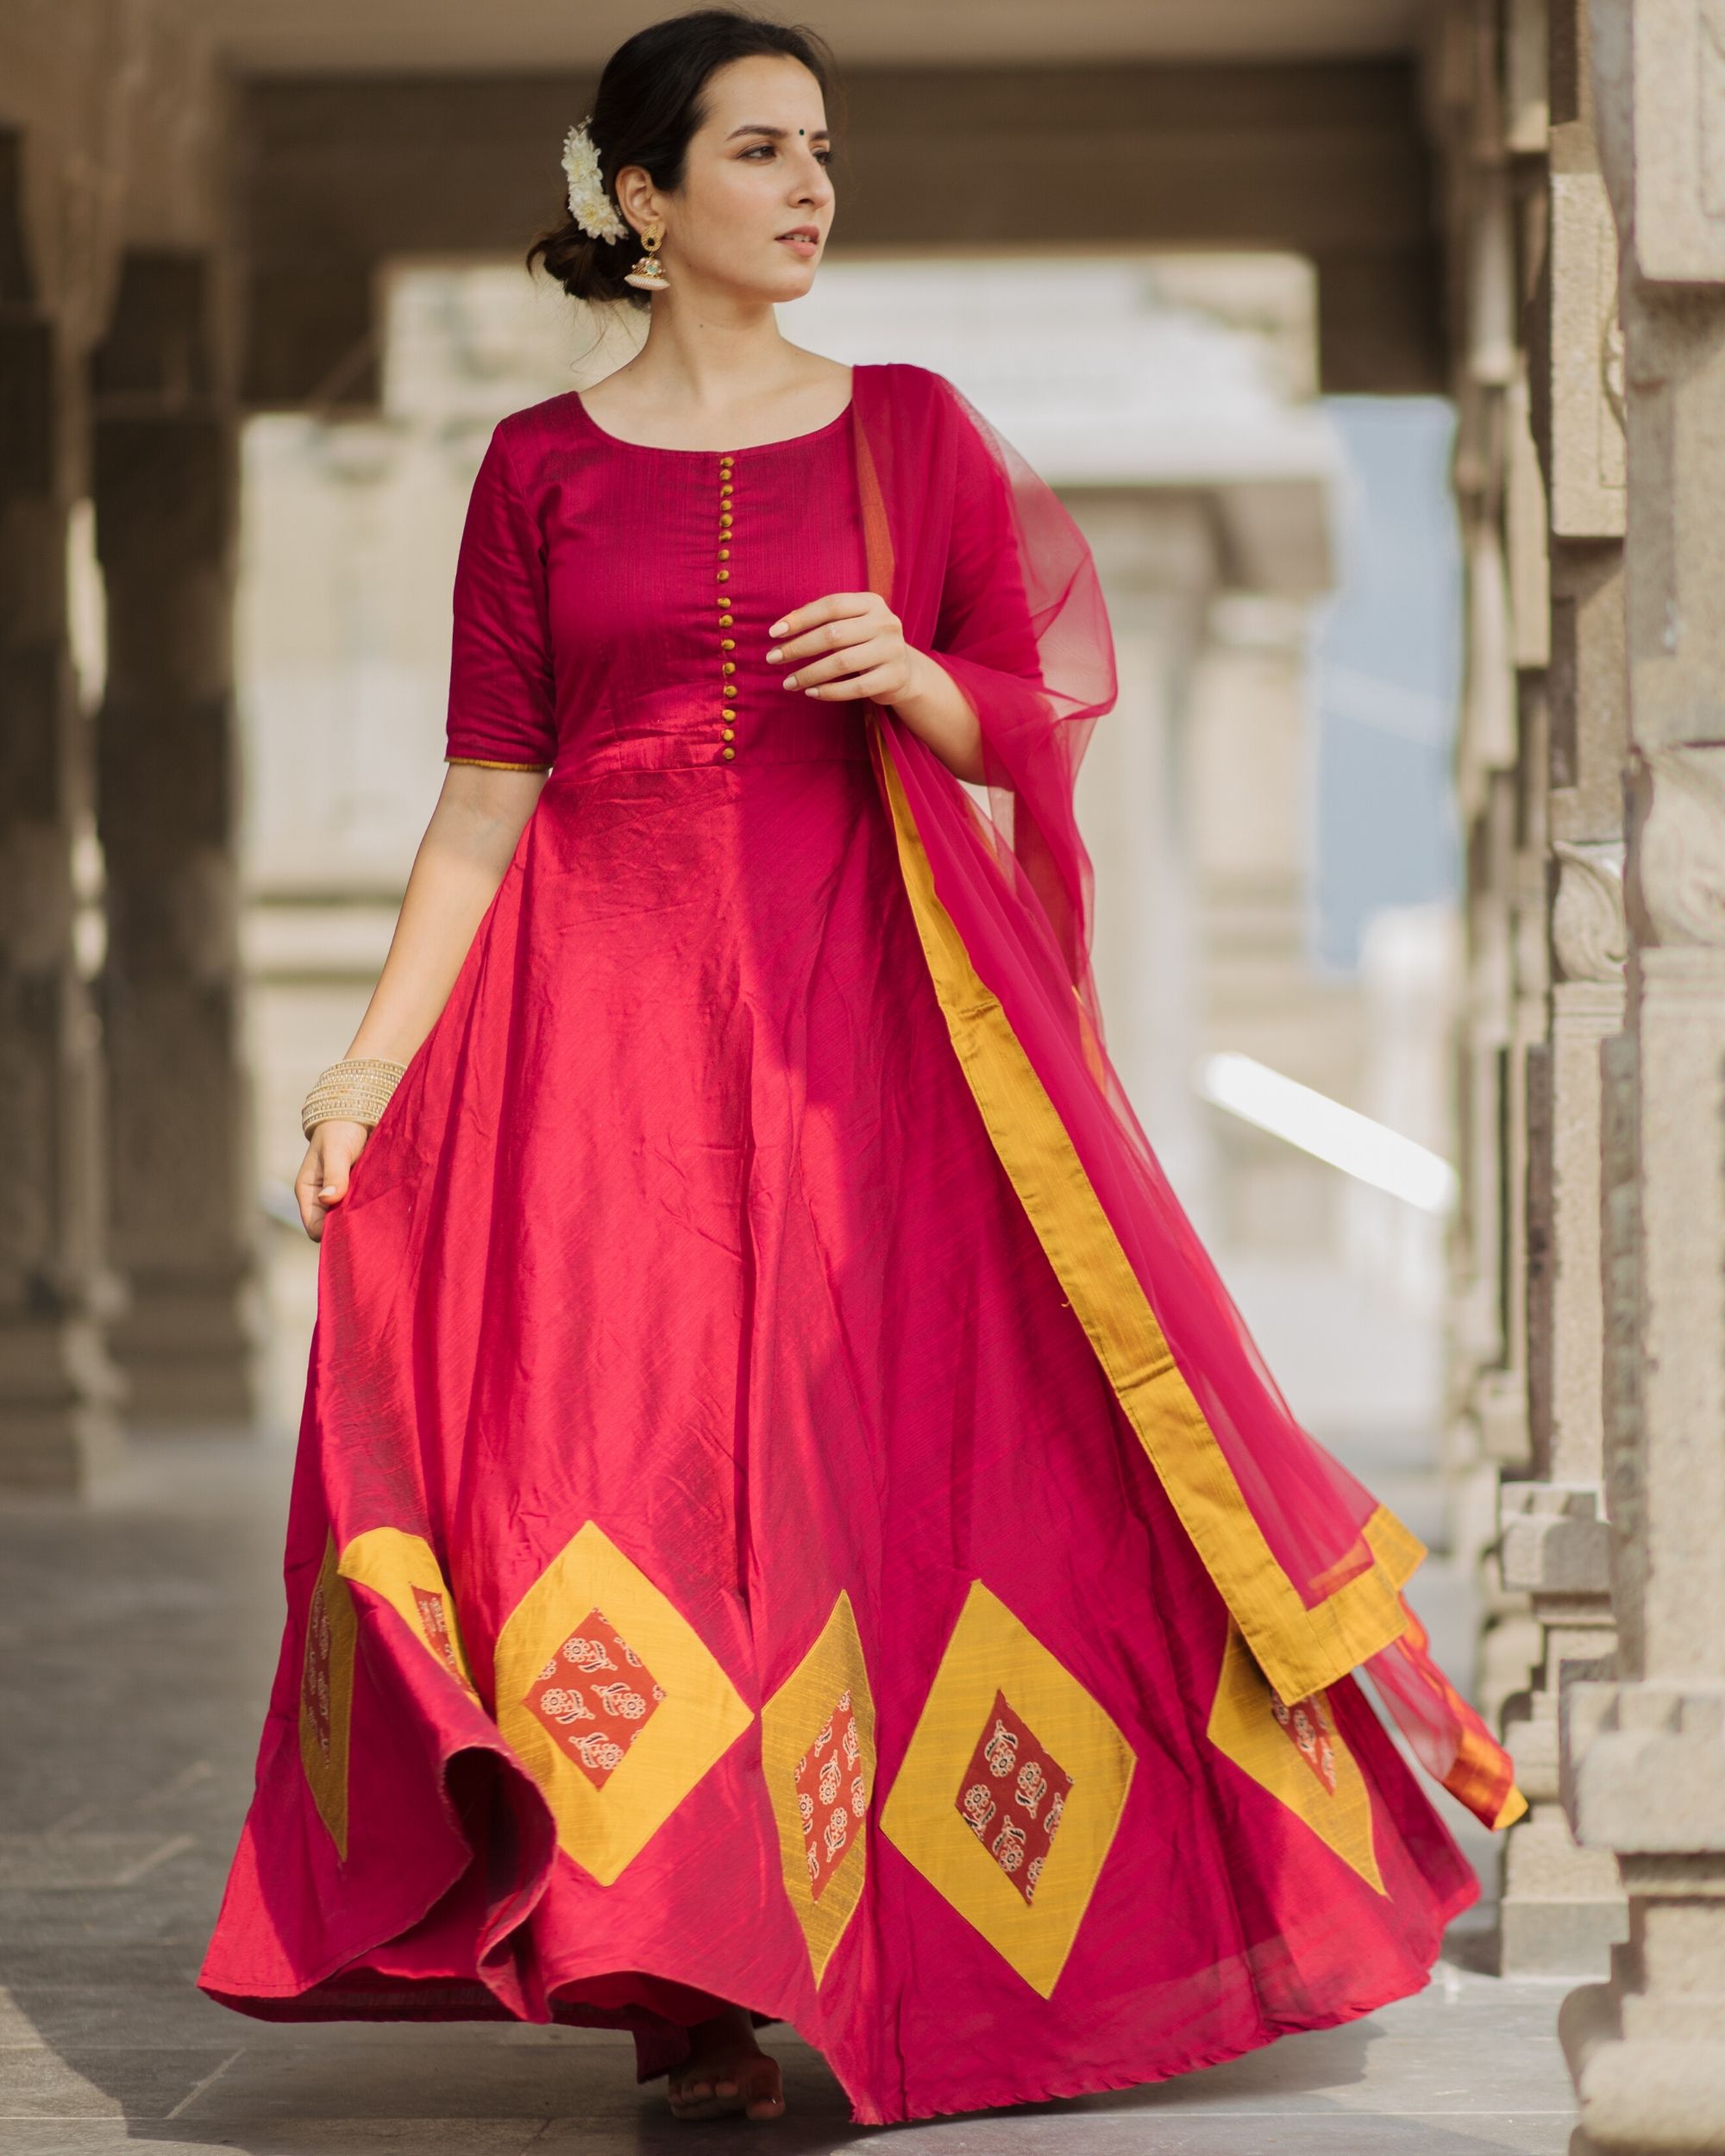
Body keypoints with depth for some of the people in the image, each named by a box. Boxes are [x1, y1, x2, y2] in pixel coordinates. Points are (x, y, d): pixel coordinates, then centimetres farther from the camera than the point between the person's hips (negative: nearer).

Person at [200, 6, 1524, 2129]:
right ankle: (689, 1987, -1)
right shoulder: (540, 468, 7)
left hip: (858, 1008, 1)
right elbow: (485, 798, 5)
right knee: (631, 1455, -7)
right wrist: (372, 1060, -4)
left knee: (902, 1449, -5)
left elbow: (1028, 727, 9)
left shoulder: (913, 428, 9)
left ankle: (929, 1958, 5)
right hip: (611, 1006, 0)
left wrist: (908, 676, -13)